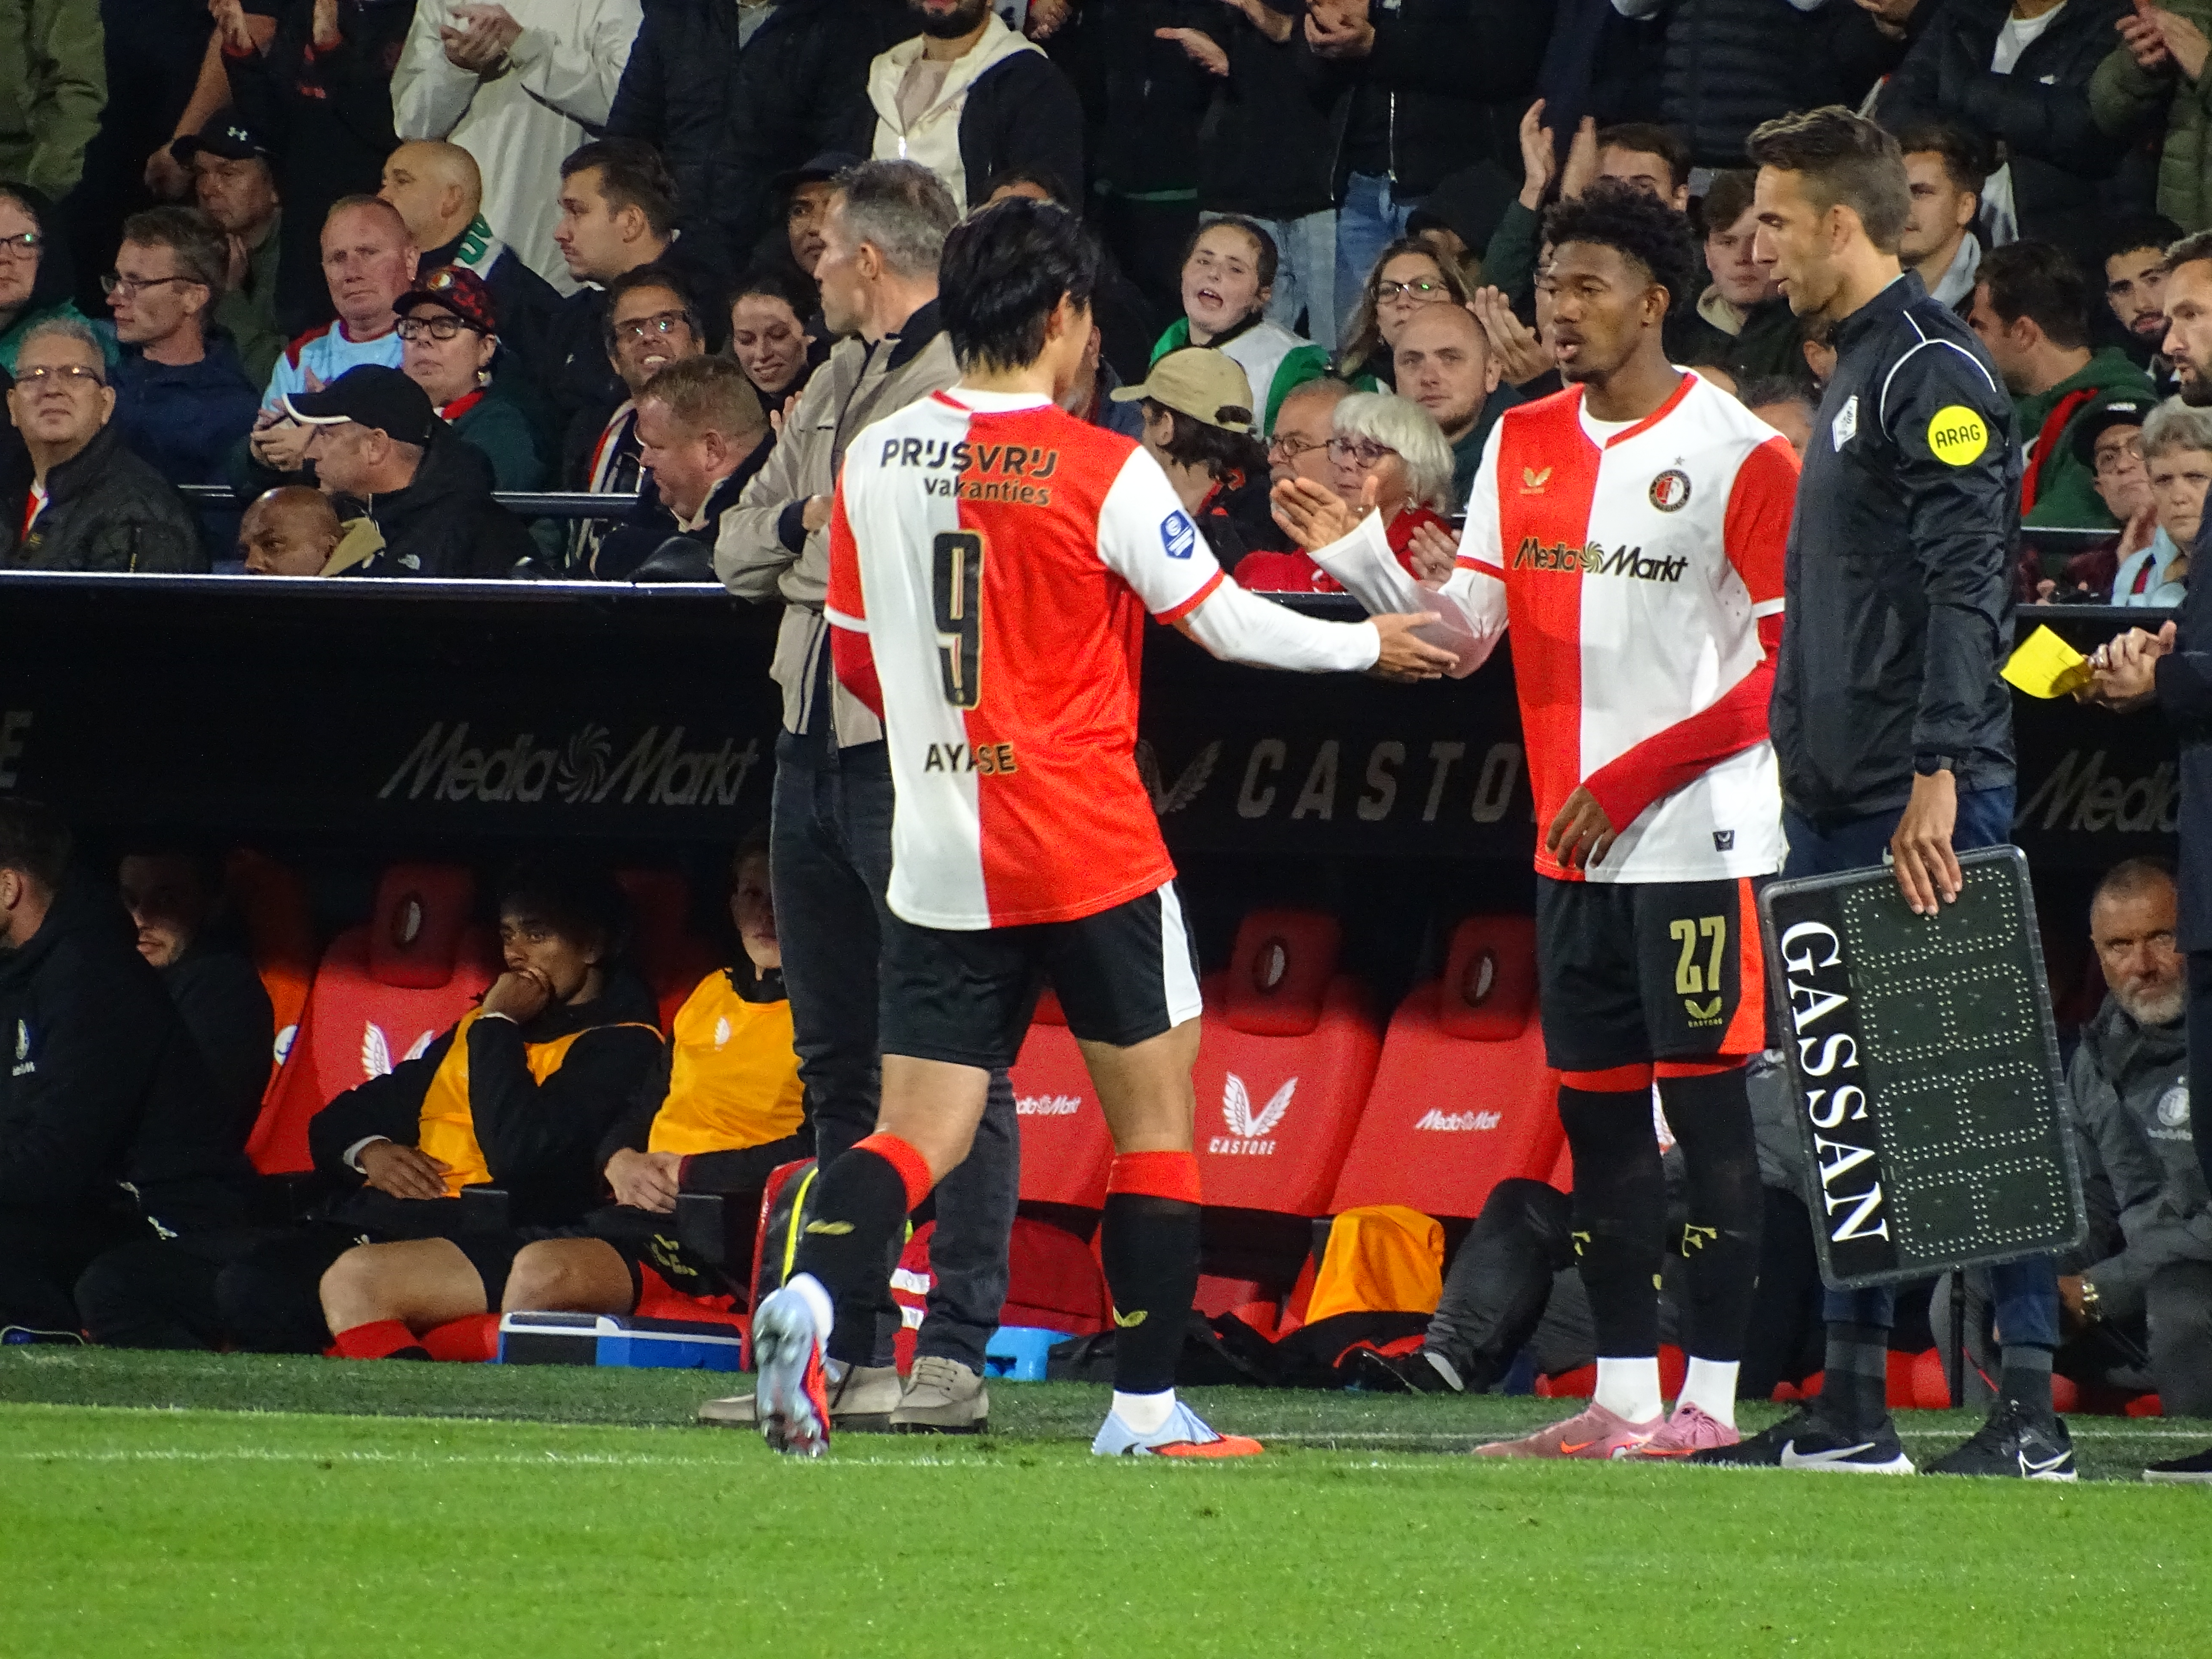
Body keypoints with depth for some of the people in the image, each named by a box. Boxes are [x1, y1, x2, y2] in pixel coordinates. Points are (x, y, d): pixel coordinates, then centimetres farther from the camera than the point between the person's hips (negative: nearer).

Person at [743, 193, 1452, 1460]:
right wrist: (1371, 645, 15)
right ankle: (1148, 1410, 12)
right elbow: (1221, 620, -1)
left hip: (939, 863, 4)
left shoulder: (875, 461, 4)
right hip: (1090, 854, -4)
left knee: (919, 1135, 3)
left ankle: (814, 1294, -26)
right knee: (1155, 1117, 10)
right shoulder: (1103, 472, -11)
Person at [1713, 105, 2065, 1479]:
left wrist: (1940, 775, -25)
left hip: (1926, 801, -10)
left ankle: (2033, 1410, -9)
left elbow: (1968, 588, -19)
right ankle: (1852, 1407, 13)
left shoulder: (1935, 372, -11)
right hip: (1838, 801, 10)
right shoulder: (1855, 373, 19)